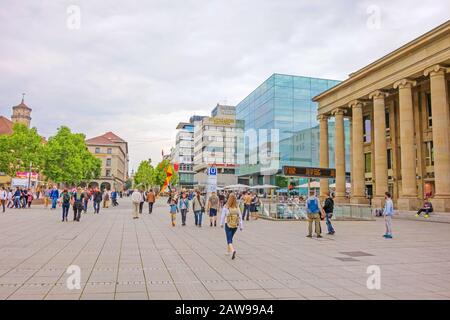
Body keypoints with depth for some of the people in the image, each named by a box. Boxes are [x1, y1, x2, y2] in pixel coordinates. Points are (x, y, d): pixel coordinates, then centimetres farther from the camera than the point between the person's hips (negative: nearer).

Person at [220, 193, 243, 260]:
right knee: (230, 238, 22)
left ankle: (233, 250, -24)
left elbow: (223, 216, -6)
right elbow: (240, 217, -5)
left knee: (229, 239, -1)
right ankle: (228, 250, 34)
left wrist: (221, 224, 9)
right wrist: (241, 226, 1)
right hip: (235, 226, 4)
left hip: (228, 225, -4)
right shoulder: (237, 207, -6)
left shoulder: (225, 207, -13)